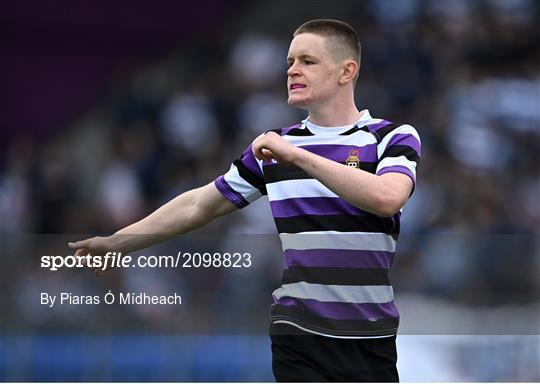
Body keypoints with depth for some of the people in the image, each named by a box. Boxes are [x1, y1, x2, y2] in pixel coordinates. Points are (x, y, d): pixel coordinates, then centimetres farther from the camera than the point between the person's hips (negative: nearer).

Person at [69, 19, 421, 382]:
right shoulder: (274, 146, 11)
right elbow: (198, 205, 19)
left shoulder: (394, 137, -3)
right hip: (299, 334, 2)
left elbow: (386, 198, -24)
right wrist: (115, 242, 16)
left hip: (370, 338, -2)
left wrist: (297, 155, -25)